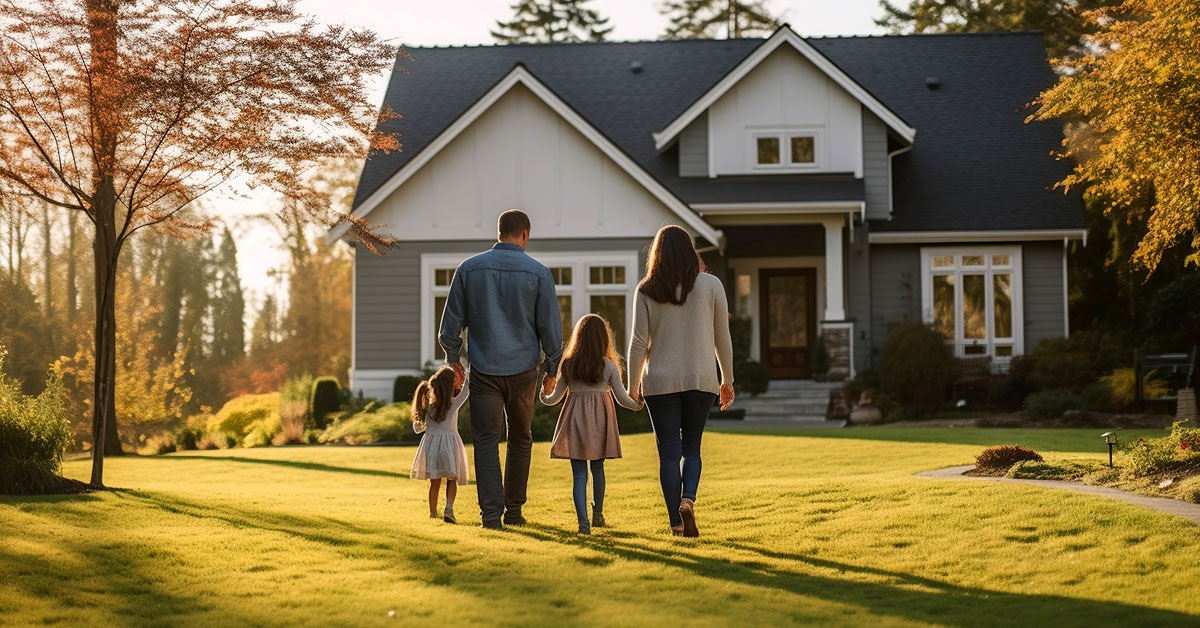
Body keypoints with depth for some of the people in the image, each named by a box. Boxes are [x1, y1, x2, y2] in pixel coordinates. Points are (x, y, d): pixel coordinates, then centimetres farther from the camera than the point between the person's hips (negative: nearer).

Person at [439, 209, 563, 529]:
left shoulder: (468, 269, -1)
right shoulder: (538, 273, -4)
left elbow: (451, 321, 5)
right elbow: (551, 327, -1)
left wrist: (453, 357, 18)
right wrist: (552, 370, 10)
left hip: (484, 370, 0)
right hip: (523, 370, 0)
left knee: (486, 442, 1)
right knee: (520, 440, 15)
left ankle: (491, 512, -10)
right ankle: (513, 510, 21)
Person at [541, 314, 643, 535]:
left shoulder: (568, 365, -2)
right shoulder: (609, 366, -5)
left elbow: (555, 397, 7)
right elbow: (622, 398, -2)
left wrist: (542, 398, 29)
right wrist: (638, 405, 19)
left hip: (575, 419, 0)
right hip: (599, 420, 0)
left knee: (579, 473, -1)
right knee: (597, 469, 19)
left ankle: (583, 521, -11)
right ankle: (597, 513, 32)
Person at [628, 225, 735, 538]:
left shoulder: (646, 291, 0)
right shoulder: (711, 285, 1)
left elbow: (639, 342, -2)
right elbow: (722, 338, 4)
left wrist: (633, 385, 6)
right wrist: (728, 380, 13)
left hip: (660, 382, 0)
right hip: (701, 381, 1)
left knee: (669, 453, 4)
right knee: (691, 448, 13)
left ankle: (677, 522, -1)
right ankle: (688, 499, -13)